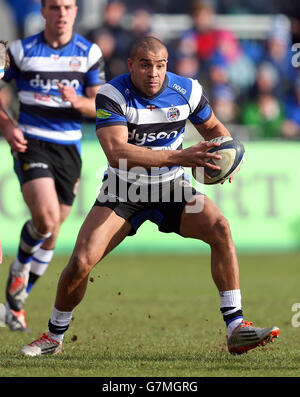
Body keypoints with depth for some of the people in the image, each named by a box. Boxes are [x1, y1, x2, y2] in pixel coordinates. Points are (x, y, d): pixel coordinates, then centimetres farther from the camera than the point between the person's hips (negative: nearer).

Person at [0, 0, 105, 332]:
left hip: (69, 147, 3)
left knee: (51, 231, 6)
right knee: (46, 218, -23)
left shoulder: (89, 52, 3)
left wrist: (78, 101, -19)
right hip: (30, 143, -3)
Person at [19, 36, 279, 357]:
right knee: (81, 262, -16)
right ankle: (53, 337, 9)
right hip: (123, 190, -2)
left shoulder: (186, 90, -7)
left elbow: (213, 128, 14)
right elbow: (116, 152, -34)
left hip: (172, 187, 2)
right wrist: (180, 156, -40)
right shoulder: (112, 95, -19)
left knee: (220, 228, -24)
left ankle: (236, 329, -20)